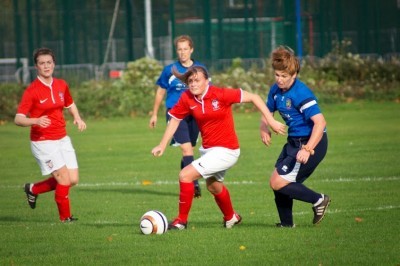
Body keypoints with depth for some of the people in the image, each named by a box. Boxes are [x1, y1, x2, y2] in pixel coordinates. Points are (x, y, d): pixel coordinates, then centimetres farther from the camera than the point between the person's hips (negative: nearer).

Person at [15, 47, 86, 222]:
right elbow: (18, 119, -17)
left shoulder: (61, 85, 6)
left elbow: (70, 104, 26)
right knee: (64, 178, -15)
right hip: (43, 142, -7)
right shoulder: (32, 91, -13)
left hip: (62, 140, 7)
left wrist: (77, 118, 6)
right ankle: (65, 217, 4)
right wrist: (36, 121, -36)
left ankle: (33, 189, 25)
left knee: (73, 180, 3)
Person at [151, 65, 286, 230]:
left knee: (185, 175, -18)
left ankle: (181, 220, -2)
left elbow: (253, 98, -17)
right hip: (208, 149, 7)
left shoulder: (220, 95, -23)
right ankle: (231, 217, 58)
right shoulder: (187, 98, -9)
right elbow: (175, 119, 6)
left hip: (226, 151, -7)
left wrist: (271, 121, -17)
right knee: (213, 186, 30)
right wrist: (162, 145, 3)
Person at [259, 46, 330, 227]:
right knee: (278, 181, 10)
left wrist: (308, 149, -37)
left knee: (278, 183, -12)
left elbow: (320, 122, -30)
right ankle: (286, 223, 22)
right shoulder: (276, 90, 4)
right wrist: (264, 128, 0)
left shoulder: (301, 93, -23)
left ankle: (318, 200, 0)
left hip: (311, 142, -9)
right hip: (294, 142, 9)